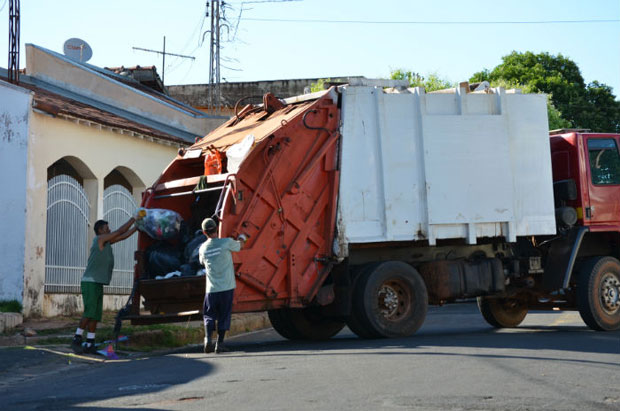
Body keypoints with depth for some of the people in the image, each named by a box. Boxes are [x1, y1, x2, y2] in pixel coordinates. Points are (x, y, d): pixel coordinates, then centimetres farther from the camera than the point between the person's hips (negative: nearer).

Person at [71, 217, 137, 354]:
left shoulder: (106, 242, 17)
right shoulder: (100, 239, -6)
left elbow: (124, 236, 21)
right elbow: (120, 231, -7)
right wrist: (133, 219, 0)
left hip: (98, 284, 9)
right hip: (90, 282, -9)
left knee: (96, 316, 3)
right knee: (89, 313, -16)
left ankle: (89, 345, 2)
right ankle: (77, 340, -11)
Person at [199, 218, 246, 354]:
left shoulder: (203, 248, 2)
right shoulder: (226, 242, -7)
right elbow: (240, 245, 14)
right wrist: (241, 238, 37)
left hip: (212, 289, 2)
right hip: (227, 287, -2)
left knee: (209, 315, 11)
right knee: (224, 316, 7)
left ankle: (208, 339, -9)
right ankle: (220, 344, 7)